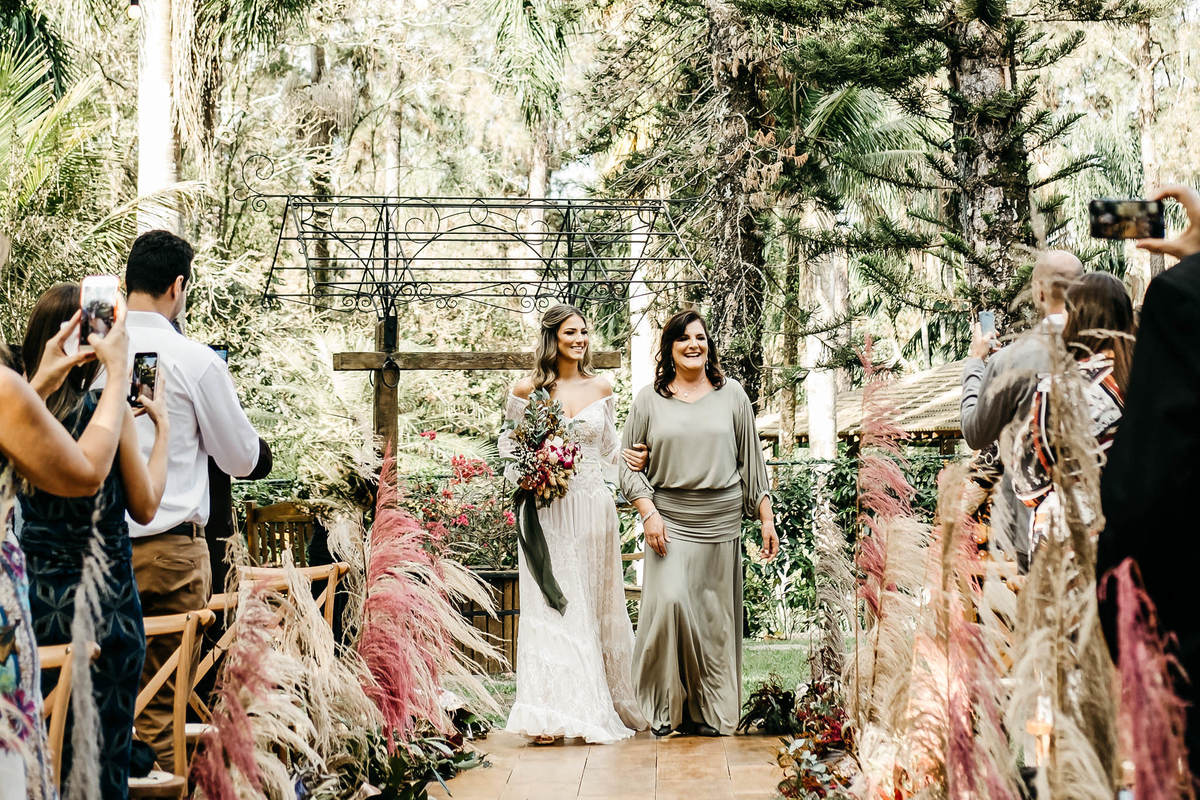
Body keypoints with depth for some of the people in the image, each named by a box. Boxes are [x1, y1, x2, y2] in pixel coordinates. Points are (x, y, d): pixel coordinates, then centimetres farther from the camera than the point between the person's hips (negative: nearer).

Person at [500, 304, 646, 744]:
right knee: (550, 605, -6)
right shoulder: (528, 389, 1)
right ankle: (550, 715, -6)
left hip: (593, 506, 3)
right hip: (547, 509, -3)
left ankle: (599, 707, 13)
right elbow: (508, 444, 10)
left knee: (595, 605, 6)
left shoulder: (600, 388, 9)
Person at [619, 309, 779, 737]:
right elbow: (628, 464, 5)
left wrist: (766, 518, 6)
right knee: (669, 602, -16)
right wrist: (648, 513, -7)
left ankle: (710, 710, 16)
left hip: (721, 521, 1)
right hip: (669, 520, -1)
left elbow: (751, 461, 10)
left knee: (716, 615, 4)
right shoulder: (649, 400, 5)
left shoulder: (731, 394, 7)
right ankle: (666, 705, 0)